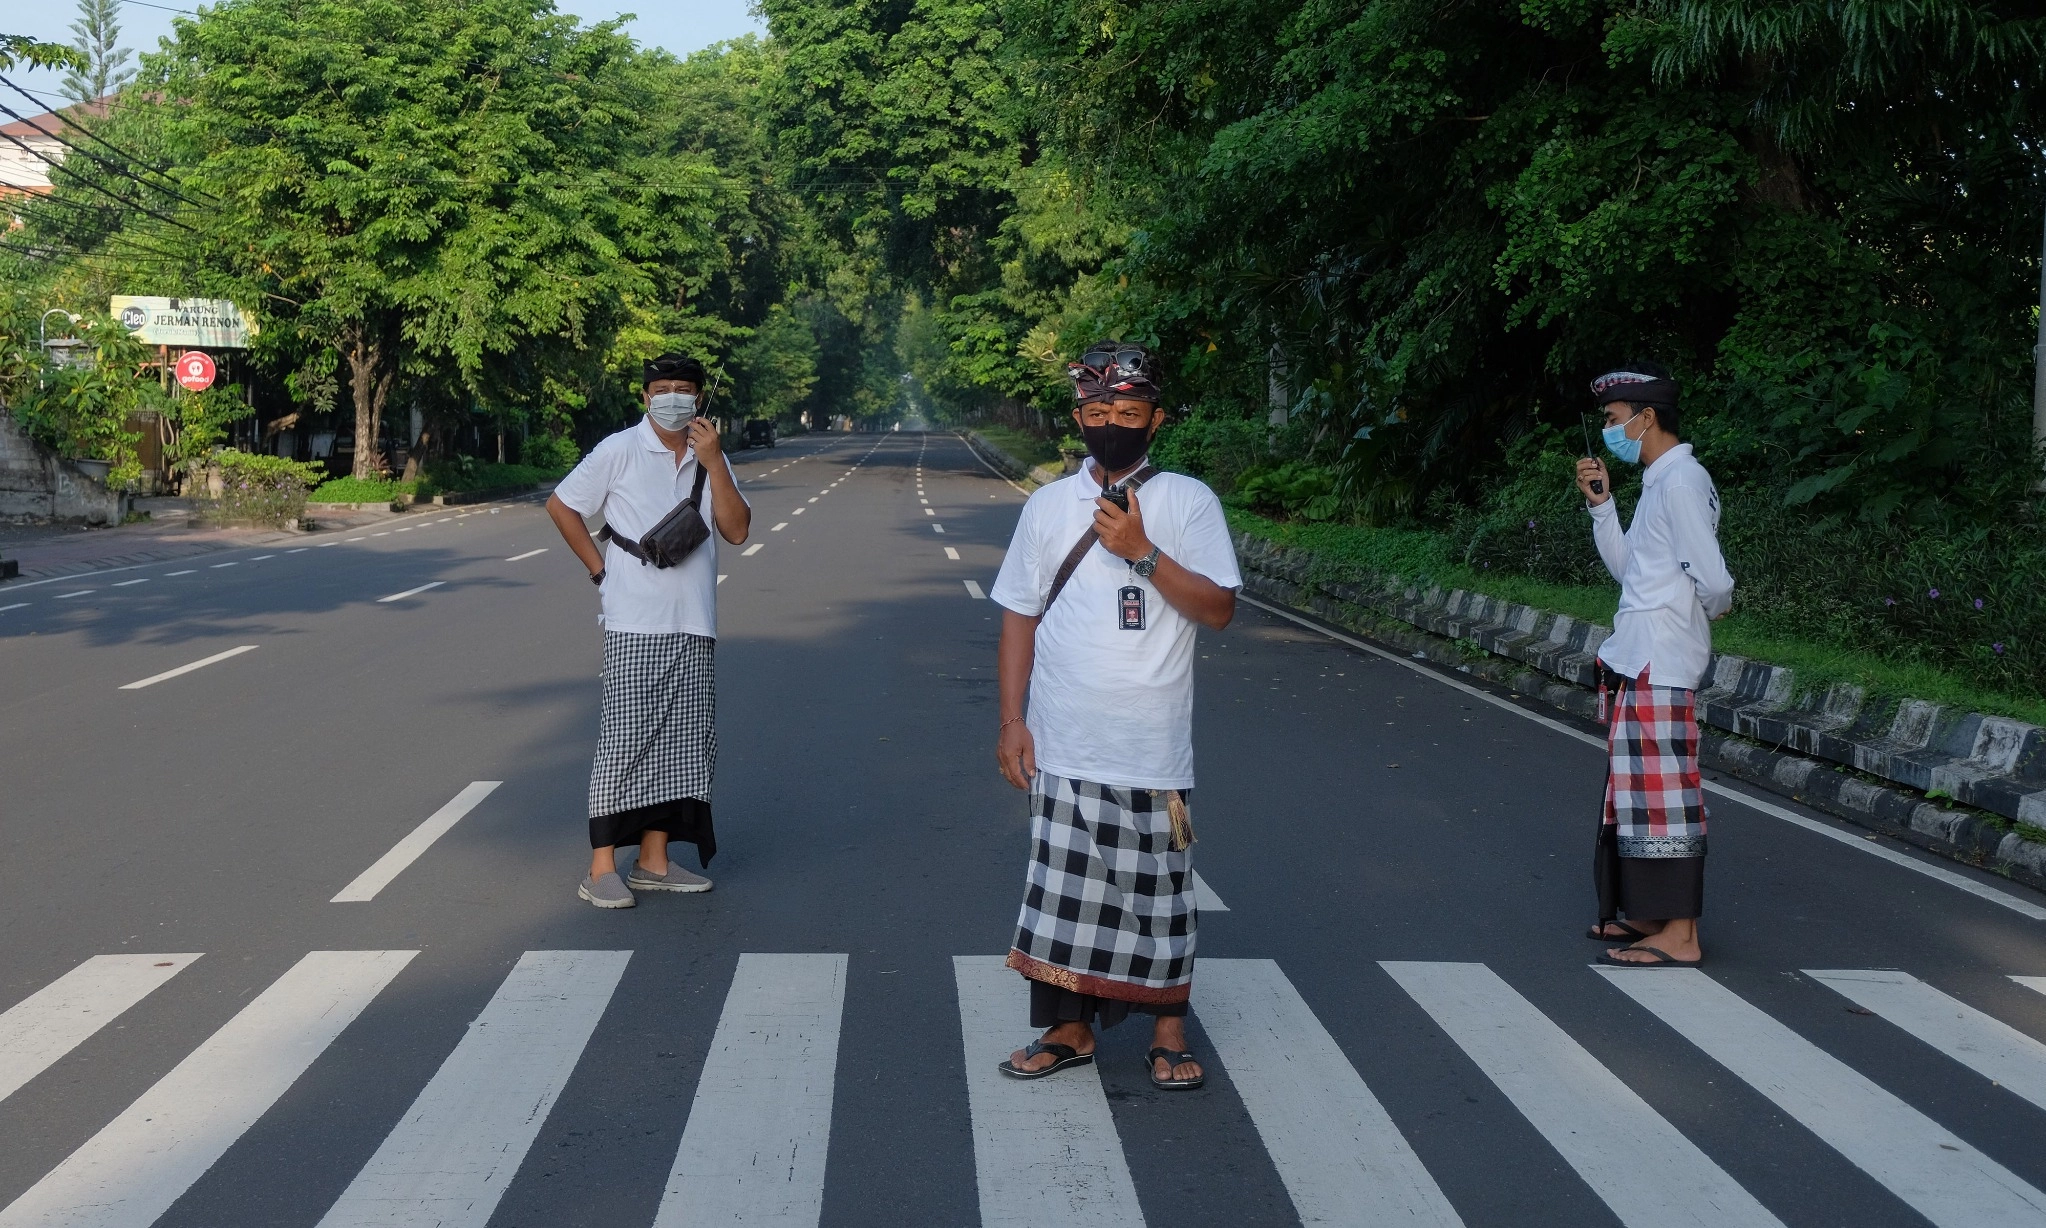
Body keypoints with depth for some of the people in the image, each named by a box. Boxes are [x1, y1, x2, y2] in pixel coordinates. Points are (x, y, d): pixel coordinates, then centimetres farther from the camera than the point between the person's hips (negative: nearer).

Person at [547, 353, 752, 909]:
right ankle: (601, 868, -3)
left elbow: (737, 530, 0)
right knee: (624, 739, -7)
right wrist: (599, 567, 1)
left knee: (682, 742, 7)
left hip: (694, 626, 5)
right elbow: (560, 505, 5)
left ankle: (653, 859, 16)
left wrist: (713, 462, -9)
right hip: (633, 625, -5)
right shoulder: (620, 451, -1)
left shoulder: (711, 459, 11)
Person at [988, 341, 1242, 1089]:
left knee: (1158, 888, 8)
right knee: (1064, 887, 6)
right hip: (1064, 746, 2)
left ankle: (1167, 1028, 24)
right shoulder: (1049, 506, 5)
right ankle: (1070, 1029, 21)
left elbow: (1218, 609, -9)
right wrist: (1011, 721, 2)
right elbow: (1020, 616, 8)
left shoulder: (1188, 501, -2)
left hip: (1152, 747, -2)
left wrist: (1142, 551, -19)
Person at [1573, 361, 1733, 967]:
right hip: (1636, 663, 10)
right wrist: (1601, 504, 10)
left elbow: (1713, 582, -20)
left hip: (1657, 667, -10)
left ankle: (1680, 936, -1)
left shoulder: (1681, 481, -16)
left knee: (1662, 793, -6)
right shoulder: (1660, 481, 15)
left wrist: (1705, 612, 1)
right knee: (1639, 789, 16)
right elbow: (1627, 568, 18)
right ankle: (1649, 914, 25)